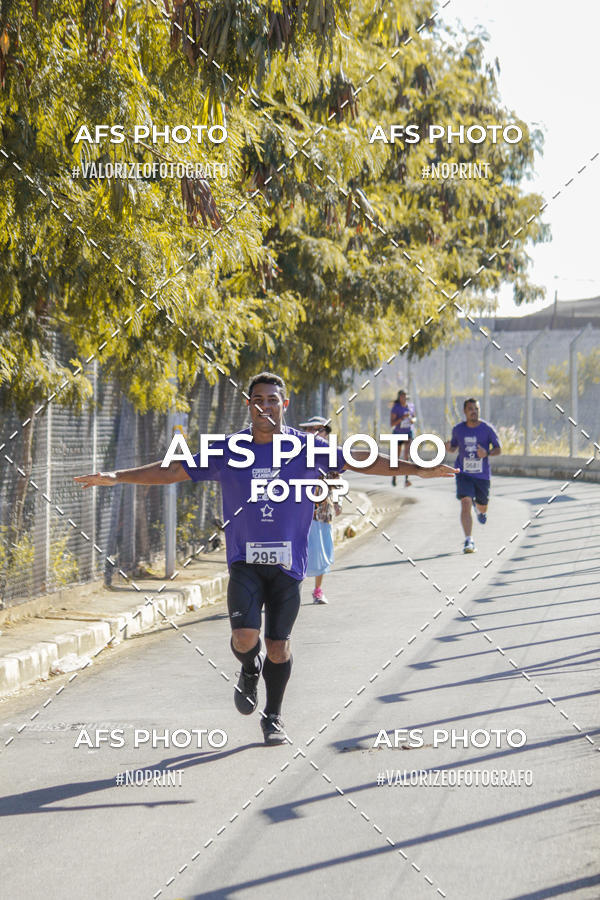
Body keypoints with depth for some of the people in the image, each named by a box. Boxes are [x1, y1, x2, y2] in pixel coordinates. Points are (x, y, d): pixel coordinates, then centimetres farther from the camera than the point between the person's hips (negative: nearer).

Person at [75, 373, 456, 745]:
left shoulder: (306, 448, 0)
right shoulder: (228, 451, 2)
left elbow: (359, 460, 1)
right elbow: (172, 470, 6)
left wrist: (417, 469, -6)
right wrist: (116, 477, 0)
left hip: (287, 562, 0)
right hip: (245, 560, 0)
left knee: (278, 646, 2)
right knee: (245, 638, -16)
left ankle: (274, 716, 24)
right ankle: (250, 671, 21)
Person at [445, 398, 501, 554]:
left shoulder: (487, 429, -7)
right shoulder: (458, 429, -1)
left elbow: (497, 449, -1)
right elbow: (454, 446, 14)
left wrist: (487, 453, -22)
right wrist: (449, 448, -10)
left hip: (482, 475, 0)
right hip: (464, 473, 0)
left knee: (482, 506, 15)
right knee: (465, 503, -18)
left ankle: (479, 510, 56)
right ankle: (469, 541, -18)